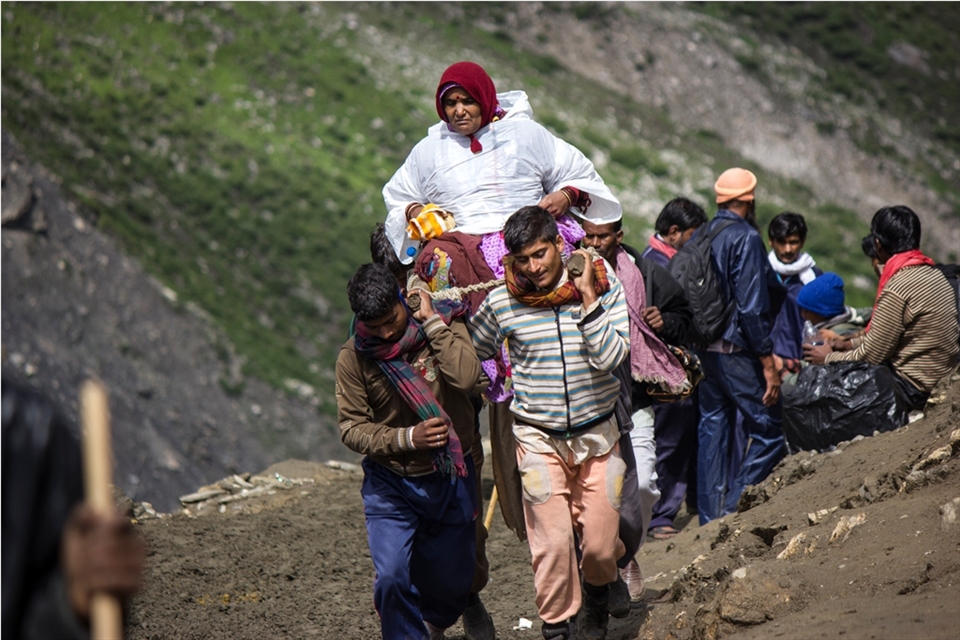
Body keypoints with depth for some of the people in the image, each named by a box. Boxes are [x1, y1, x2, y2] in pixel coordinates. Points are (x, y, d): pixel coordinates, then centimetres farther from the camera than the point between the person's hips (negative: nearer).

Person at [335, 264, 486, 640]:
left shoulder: (444, 327, -8)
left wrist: (431, 322, -23)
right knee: (392, 578, -18)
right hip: (390, 485, -1)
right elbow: (352, 429, -10)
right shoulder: (353, 358, -9)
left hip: (450, 480, 1)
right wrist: (408, 438, -25)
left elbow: (467, 377, -27)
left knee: (452, 580, 15)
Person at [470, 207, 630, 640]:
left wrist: (587, 294, -21)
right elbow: (466, 353, 12)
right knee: (552, 543, -9)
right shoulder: (501, 302, -6)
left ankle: (596, 593, 37)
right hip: (537, 437, 0)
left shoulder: (604, 286, -8)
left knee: (601, 545, 4)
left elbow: (609, 357, -20)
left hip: (597, 434, 0)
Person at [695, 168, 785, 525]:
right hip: (736, 350, -8)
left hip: (703, 349, 8)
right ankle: (735, 509, -7)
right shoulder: (745, 238, -12)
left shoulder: (699, 237, 10)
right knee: (769, 431, -2)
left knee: (713, 429, 12)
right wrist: (768, 363, -15)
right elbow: (751, 307, -17)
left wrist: (696, 345, 19)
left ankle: (711, 516, 13)